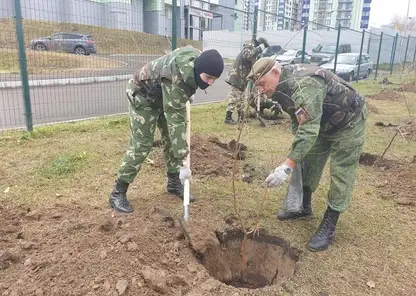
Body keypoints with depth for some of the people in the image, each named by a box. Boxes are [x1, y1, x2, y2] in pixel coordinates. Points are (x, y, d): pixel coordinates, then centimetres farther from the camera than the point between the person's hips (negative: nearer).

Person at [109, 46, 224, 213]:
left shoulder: (198, 59, -17)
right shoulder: (176, 79, -41)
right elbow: (175, 121, -40)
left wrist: (186, 98, 19)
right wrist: (182, 163, -38)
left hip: (165, 96, 8)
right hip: (143, 97, -8)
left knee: (171, 140, 6)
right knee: (141, 145, -12)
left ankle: (174, 183, 21)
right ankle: (118, 193, 0)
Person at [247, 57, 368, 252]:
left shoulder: (304, 85, -37)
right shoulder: (283, 86, -5)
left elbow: (309, 129, -45)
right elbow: (298, 120, 8)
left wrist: (288, 165, -48)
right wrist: (298, 151, 6)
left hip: (348, 122, -9)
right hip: (323, 123, 9)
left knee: (341, 175, -6)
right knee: (309, 163, 13)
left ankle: (328, 226, 3)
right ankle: (303, 207, 30)